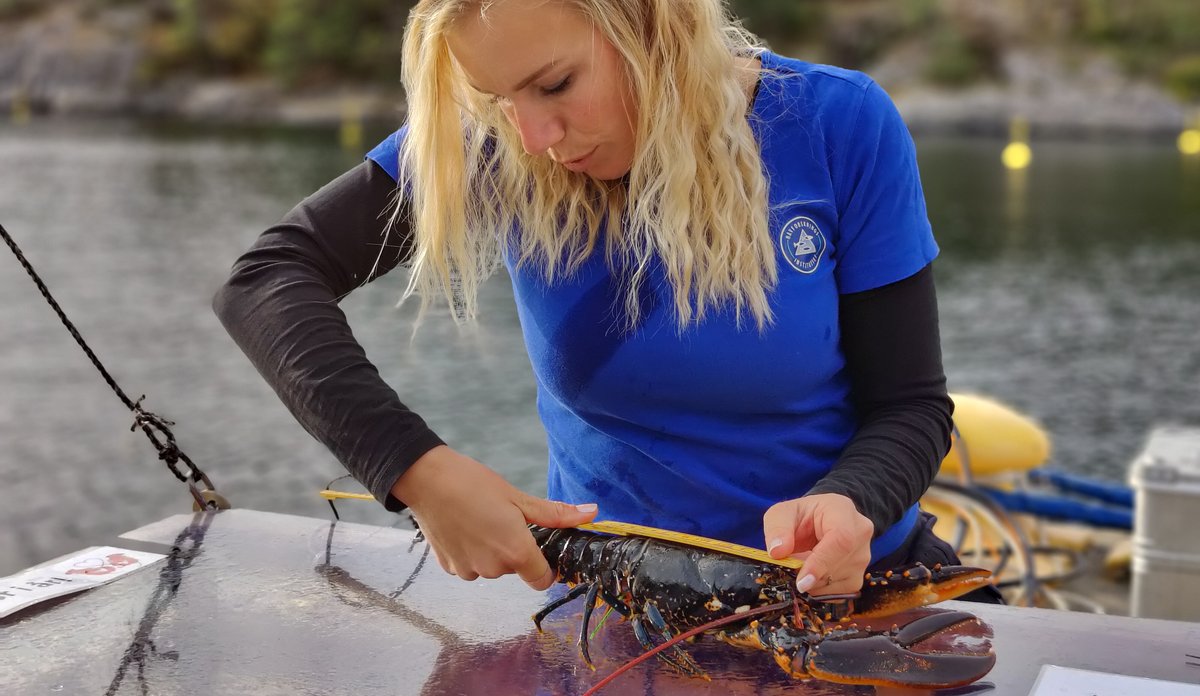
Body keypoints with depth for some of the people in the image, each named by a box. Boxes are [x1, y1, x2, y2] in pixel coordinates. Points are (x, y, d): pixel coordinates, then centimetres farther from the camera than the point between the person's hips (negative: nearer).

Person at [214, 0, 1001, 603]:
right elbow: (267, 278, -15)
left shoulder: (839, 129, -15)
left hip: (838, 581, 0)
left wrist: (845, 505, -32)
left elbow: (910, 406, -9)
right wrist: (418, 469, -29)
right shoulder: (497, 154, -11)